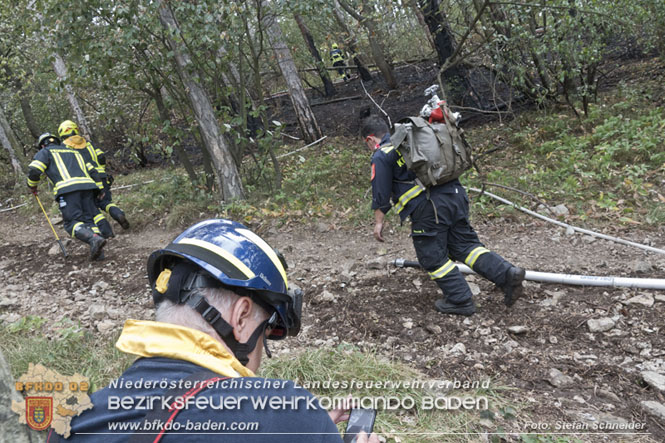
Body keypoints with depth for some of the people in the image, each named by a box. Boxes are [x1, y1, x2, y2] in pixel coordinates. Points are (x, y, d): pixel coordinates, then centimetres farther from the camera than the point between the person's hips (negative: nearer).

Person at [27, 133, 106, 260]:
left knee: (72, 222, -8)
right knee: (88, 219, 6)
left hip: (67, 189, -5)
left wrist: (32, 186, 20)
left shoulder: (44, 152, 20)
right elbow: (92, 171, 27)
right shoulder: (73, 152, 36)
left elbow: (34, 170, 3)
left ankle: (94, 239, -33)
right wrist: (99, 189, 28)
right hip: (87, 185, 5)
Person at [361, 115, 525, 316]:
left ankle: (460, 301, 11)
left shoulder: (381, 156, 1)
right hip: (455, 194, 8)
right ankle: (507, 273, 1)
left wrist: (379, 222, 8)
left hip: (428, 207, -7)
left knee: (433, 258, 7)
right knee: (466, 244, 14)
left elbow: (380, 194, -1)